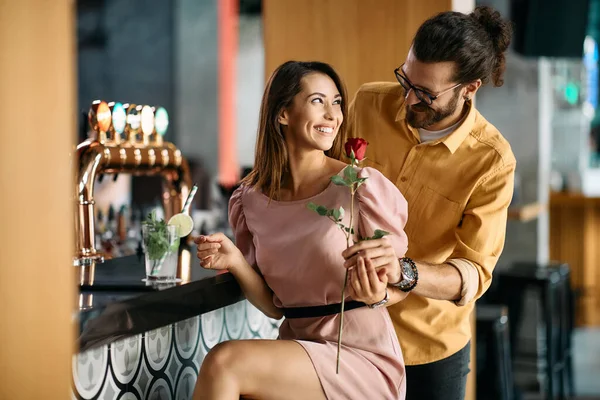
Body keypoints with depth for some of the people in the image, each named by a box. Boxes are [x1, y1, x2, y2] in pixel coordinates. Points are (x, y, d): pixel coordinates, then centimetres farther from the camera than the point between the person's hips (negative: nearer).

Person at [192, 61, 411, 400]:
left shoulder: (360, 187, -12)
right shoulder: (252, 199, 3)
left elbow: (402, 284, -2)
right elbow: (274, 306, 7)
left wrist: (376, 295, -25)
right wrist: (236, 262, -10)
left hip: (362, 358, -4)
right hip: (298, 347, 4)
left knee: (223, 362, -22)